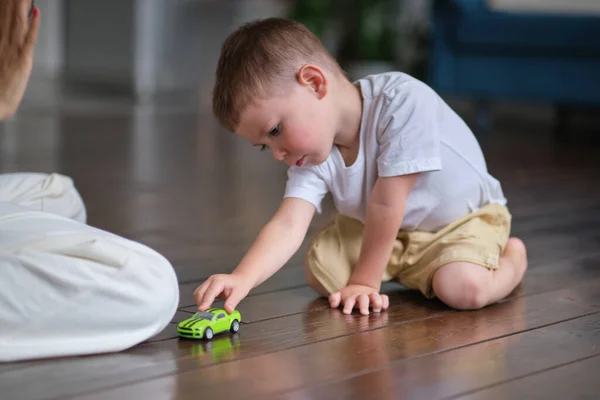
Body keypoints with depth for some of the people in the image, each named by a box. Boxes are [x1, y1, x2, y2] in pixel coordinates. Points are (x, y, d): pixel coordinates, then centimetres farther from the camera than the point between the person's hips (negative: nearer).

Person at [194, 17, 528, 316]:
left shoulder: (403, 100, -36)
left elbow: (385, 203, -32)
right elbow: (287, 225, -30)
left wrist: (364, 281, -26)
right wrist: (242, 278, -48)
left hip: (464, 217, -5)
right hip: (390, 231, 6)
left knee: (465, 287, -32)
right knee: (321, 270, -13)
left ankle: (511, 259, 3)